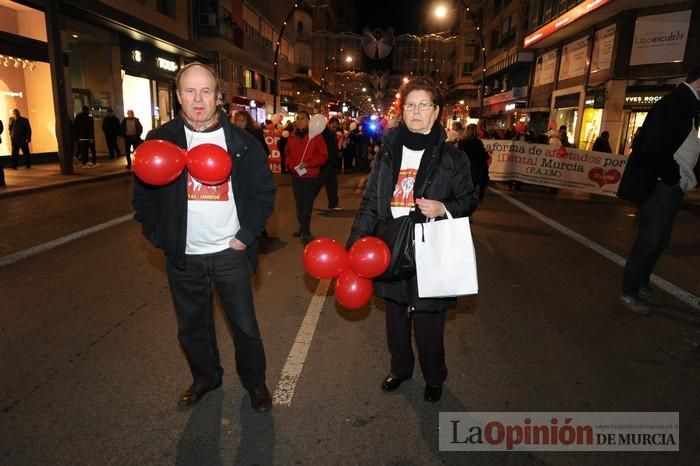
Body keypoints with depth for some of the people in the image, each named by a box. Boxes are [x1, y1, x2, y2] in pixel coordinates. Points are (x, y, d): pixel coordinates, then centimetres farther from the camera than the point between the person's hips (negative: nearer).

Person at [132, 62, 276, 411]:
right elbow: (143, 195, 5)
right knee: (192, 326, 16)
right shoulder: (160, 140, -1)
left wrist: (247, 235, -5)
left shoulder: (241, 141, -3)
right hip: (183, 255, 2)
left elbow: (264, 190, 1)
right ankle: (205, 377, 41)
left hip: (230, 252, -1)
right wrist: (159, 237, -3)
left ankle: (255, 382, 32)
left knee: (244, 324, 9)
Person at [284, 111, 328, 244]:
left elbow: (323, 155, -7)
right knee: (299, 203, 11)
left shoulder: (316, 136, -5)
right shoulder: (292, 136, 8)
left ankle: (305, 231, 6)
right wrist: (290, 164, -1)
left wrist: (308, 163, -18)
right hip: (296, 175, 5)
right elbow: (287, 153, 19)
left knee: (307, 204, -2)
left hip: (310, 176, -5)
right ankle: (303, 229, 23)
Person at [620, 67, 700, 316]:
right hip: (660, 187, -9)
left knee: (660, 241, 15)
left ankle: (641, 285, 28)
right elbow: (652, 147, -23)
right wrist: (673, 177, -14)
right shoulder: (672, 104, -15)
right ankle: (628, 293, 9)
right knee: (648, 241, -2)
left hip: (673, 187, 9)